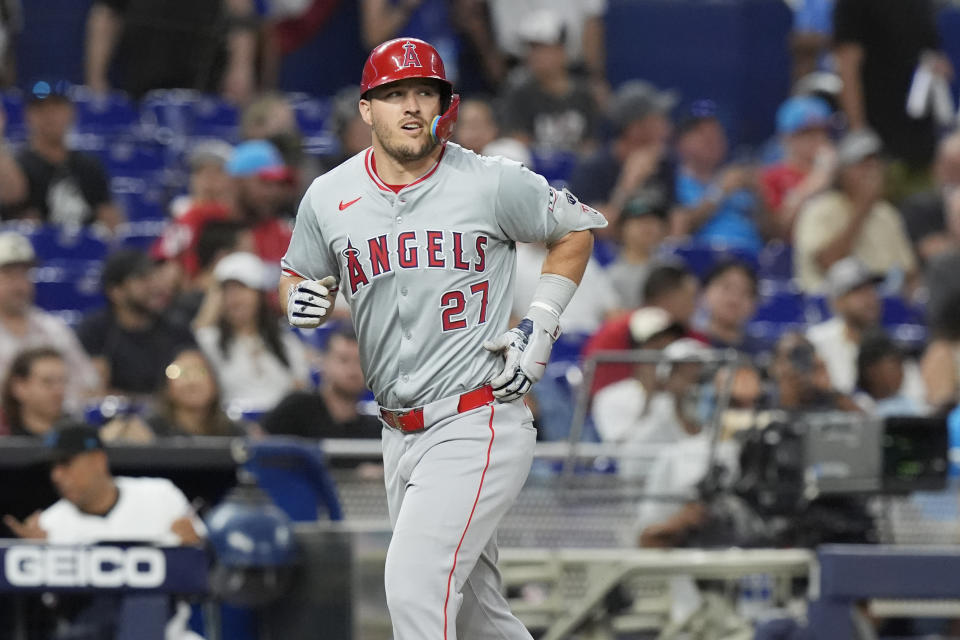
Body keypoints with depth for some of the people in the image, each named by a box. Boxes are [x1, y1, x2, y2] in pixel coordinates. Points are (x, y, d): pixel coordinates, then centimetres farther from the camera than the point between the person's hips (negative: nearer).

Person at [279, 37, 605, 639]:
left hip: (479, 425, -5)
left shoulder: (493, 183, -6)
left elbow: (576, 230, 9)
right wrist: (301, 301, -5)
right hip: (400, 435, 5)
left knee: (415, 588, -20)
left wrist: (541, 325, -1)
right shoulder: (330, 196, 4)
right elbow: (298, 277, 20)